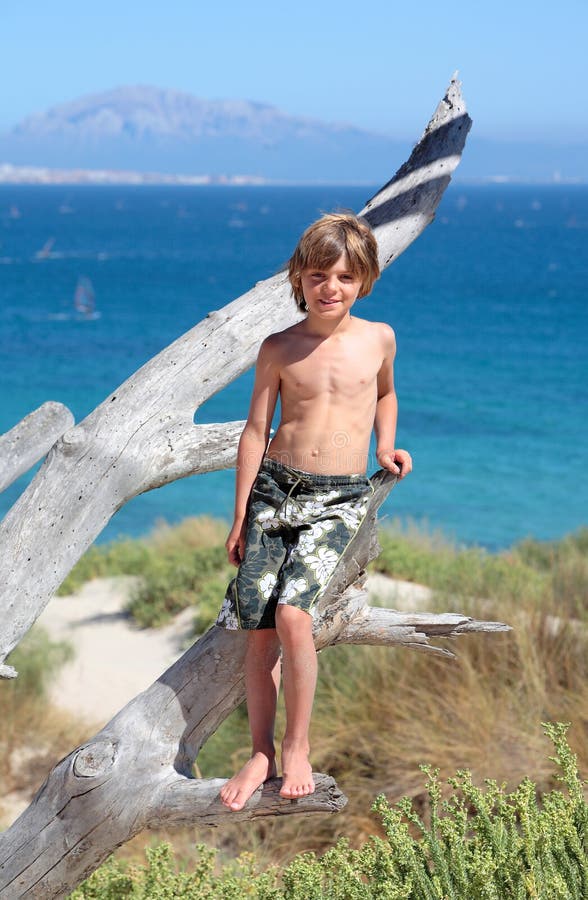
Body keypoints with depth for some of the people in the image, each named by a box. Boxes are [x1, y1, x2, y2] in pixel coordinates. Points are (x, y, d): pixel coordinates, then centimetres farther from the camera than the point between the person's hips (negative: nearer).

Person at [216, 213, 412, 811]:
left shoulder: (378, 339, 4)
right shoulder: (279, 349, 1)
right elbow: (256, 430, 5)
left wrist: (386, 446, 11)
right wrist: (239, 515, 5)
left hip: (340, 498, -1)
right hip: (275, 488, 1)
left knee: (292, 612, -20)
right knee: (258, 627, -4)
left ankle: (297, 747, -4)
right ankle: (260, 753, 10)